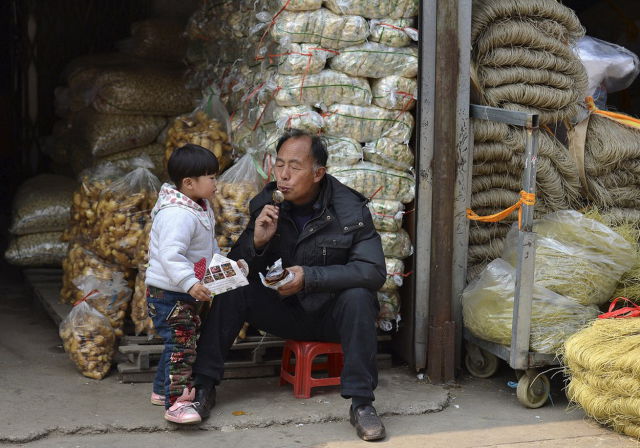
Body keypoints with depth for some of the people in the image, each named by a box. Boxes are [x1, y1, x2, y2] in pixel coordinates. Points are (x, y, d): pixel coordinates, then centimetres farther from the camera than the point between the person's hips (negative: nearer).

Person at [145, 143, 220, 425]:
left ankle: (162, 388, 35)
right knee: (181, 344, -14)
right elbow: (171, 255, -34)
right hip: (167, 293, -10)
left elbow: (209, 247, 25)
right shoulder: (178, 214, -25)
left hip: (187, 295, 10)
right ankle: (175, 402, -14)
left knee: (180, 343, 20)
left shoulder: (199, 209, 9)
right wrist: (190, 282, -41)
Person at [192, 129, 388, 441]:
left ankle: (361, 402, -27)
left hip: (332, 314, -3)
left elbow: (374, 271, -22)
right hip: (283, 309, 3)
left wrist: (310, 277, -30)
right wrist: (257, 241, -24)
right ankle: (204, 388, -12)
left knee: (357, 298, -33)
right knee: (232, 292, -18)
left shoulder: (350, 210, -15)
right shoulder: (266, 205, -6)